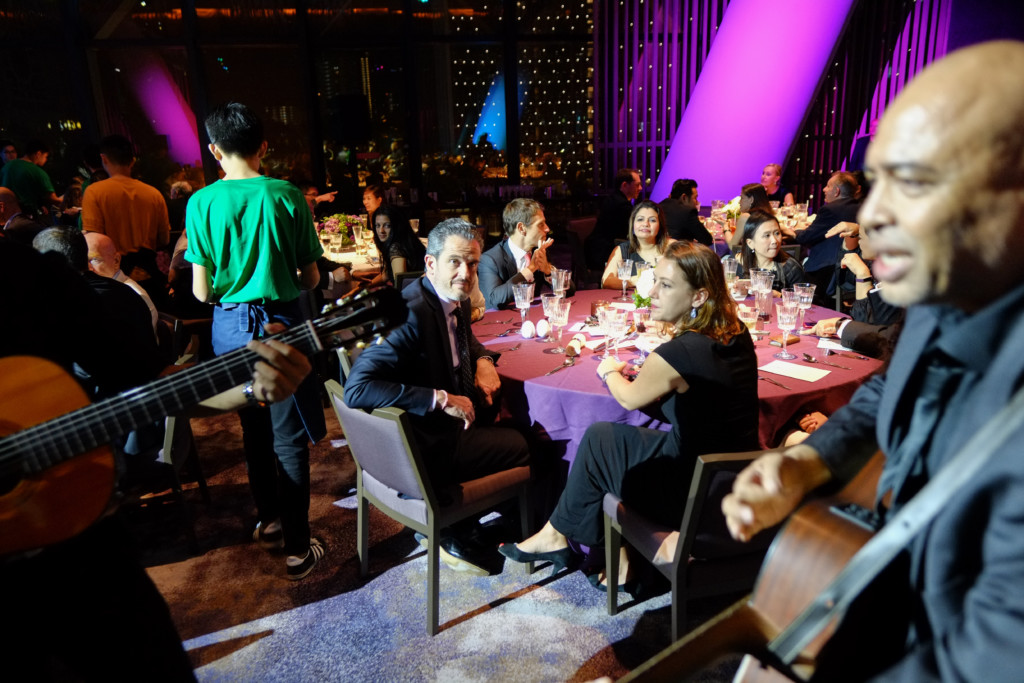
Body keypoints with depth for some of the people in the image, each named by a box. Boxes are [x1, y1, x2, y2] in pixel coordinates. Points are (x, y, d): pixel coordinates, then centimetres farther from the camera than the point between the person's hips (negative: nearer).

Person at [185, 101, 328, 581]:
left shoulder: (203, 203, -5)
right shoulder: (287, 197, -7)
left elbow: (202, 291, -4)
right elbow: (310, 278, -3)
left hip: (230, 325, 2)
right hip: (280, 322, -2)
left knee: (253, 428, 20)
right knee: (289, 438, 4)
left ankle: (268, 519, 36)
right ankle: (297, 547, 10)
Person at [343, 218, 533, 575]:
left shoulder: (455, 301, 2)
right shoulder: (413, 312, -26)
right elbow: (356, 388, -33)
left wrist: (483, 361, 1)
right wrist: (441, 398, -31)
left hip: (448, 422, 9)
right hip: (425, 449, -9)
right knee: (524, 446, -4)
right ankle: (452, 533, 15)